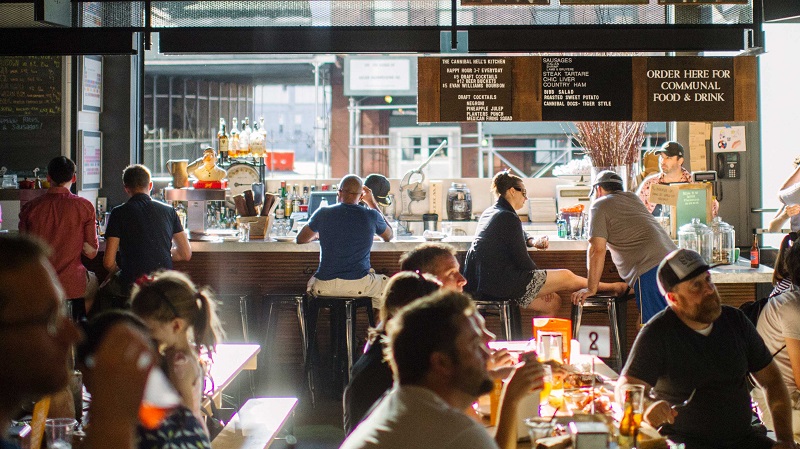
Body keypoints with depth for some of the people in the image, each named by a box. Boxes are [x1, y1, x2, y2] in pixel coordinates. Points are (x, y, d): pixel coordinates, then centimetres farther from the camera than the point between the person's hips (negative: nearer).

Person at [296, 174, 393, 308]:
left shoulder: (323, 213, -1)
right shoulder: (371, 215, -2)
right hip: (359, 285, -1)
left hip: (324, 286, 1)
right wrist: (372, 203, 25)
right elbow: (389, 236, 20)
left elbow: (300, 239, 13)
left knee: (310, 283, 36)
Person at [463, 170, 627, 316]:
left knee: (553, 302, 16)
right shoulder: (508, 218, -14)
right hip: (500, 282, -10)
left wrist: (532, 241, 14)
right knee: (566, 277, 0)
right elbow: (522, 260, -14)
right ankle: (612, 287, 15)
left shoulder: (488, 213, 16)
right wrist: (543, 282, 1)